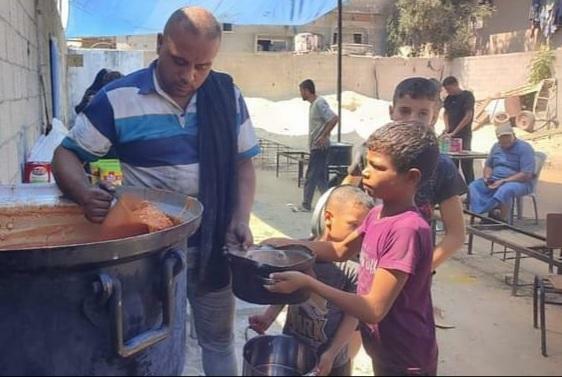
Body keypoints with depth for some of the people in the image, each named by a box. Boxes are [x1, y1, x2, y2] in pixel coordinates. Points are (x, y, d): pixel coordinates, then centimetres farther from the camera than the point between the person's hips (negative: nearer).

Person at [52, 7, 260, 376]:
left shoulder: (227, 95, -2)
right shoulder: (118, 98, -11)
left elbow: (243, 162, 5)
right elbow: (67, 155, -6)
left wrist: (241, 219, -10)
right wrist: (85, 193, -28)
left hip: (213, 243, 2)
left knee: (219, 339, 18)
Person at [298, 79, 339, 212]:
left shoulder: (319, 103, -15)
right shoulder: (314, 103, 14)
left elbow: (334, 119, -24)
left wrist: (323, 137, -22)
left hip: (319, 147, -10)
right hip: (316, 147, 10)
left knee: (311, 176, -3)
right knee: (320, 177, 12)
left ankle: (306, 205, 5)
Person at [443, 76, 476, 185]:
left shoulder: (467, 96, -9)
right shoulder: (449, 98, 9)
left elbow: (468, 116, -15)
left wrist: (454, 132, -17)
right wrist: (447, 127, 1)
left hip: (464, 135, -6)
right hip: (451, 135, 6)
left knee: (466, 164, -5)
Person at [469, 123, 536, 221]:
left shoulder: (524, 148, -7)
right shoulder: (496, 146, 14)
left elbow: (527, 175, -16)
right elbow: (488, 166, 23)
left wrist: (503, 181, -21)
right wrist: (487, 177, -1)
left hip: (519, 182, -6)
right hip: (494, 180, 6)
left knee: (505, 189, -40)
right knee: (473, 186, -20)